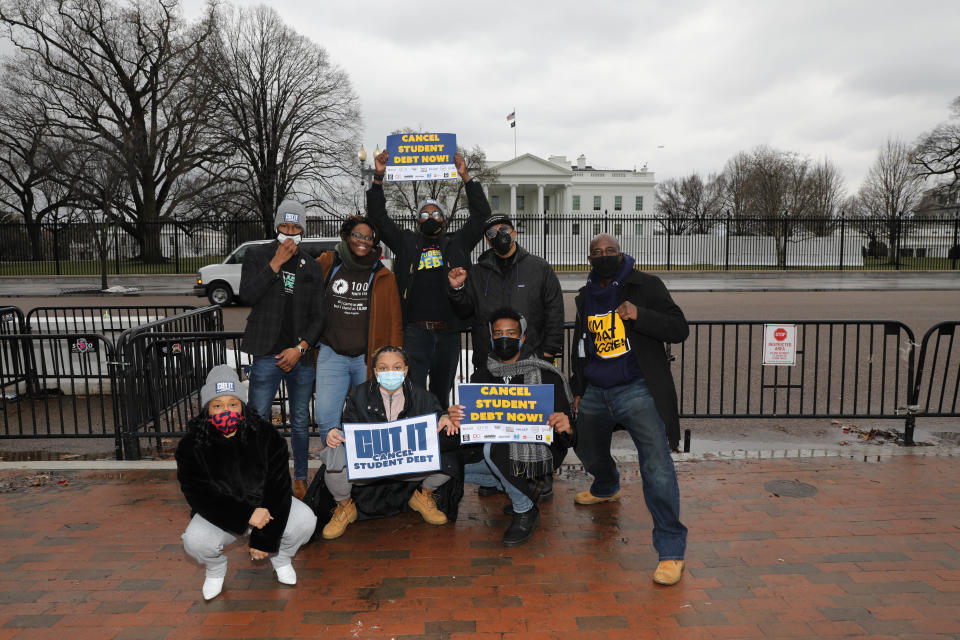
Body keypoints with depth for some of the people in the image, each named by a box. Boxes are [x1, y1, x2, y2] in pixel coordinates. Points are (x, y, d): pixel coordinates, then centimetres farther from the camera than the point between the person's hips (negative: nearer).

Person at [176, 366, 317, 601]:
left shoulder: (266, 436, -13)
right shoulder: (191, 446, -12)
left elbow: (278, 487, -15)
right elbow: (200, 497, -18)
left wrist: (265, 539, -19)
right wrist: (246, 516, -30)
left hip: (264, 503, 0)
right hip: (220, 513, 0)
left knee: (305, 520, -24)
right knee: (195, 541, -30)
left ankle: (281, 557, 11)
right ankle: (215, 568, 8)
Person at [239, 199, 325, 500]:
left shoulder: (311, 267, 10)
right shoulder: (257, 255, 6)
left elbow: (318, 316, 8)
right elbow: (247, 294, -10)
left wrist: (300, 348, -4)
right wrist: (276, 263, -11)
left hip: (301, 355, 2)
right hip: (267, 355, -2)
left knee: (300, 422, 9)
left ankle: (300, 479, 24)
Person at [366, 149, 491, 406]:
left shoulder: (457, 243, 13)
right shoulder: (406, 242, 13)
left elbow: (481, 214, 7)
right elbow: (378, 216, 10)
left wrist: (466, 177, 0)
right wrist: (379, 177, 1)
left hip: (448, 333, 1)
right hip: (415, 332, -1)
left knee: (442, 393, 13)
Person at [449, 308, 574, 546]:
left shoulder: (545, 375, -7)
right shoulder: (481, 378, 6)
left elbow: (566, 430, -11)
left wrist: (566, 429, -37)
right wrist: (456, 418, -24)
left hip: (540, 452, -6)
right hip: (493, 453, 6)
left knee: (493, 448, -33)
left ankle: (526, 510, -8)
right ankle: (524, 485, 6)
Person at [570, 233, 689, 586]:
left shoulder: (645, 286, -3)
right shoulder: (585, 297, 12)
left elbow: (679, 329, -8)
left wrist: (639, 315, -23)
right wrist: (578, 388, 20)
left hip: (638, 391, -6)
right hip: (595, 394, 6)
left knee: (656, 465, -17)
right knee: (588, 450, 22)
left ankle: (671, 550, -6)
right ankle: (606, 488, 57)